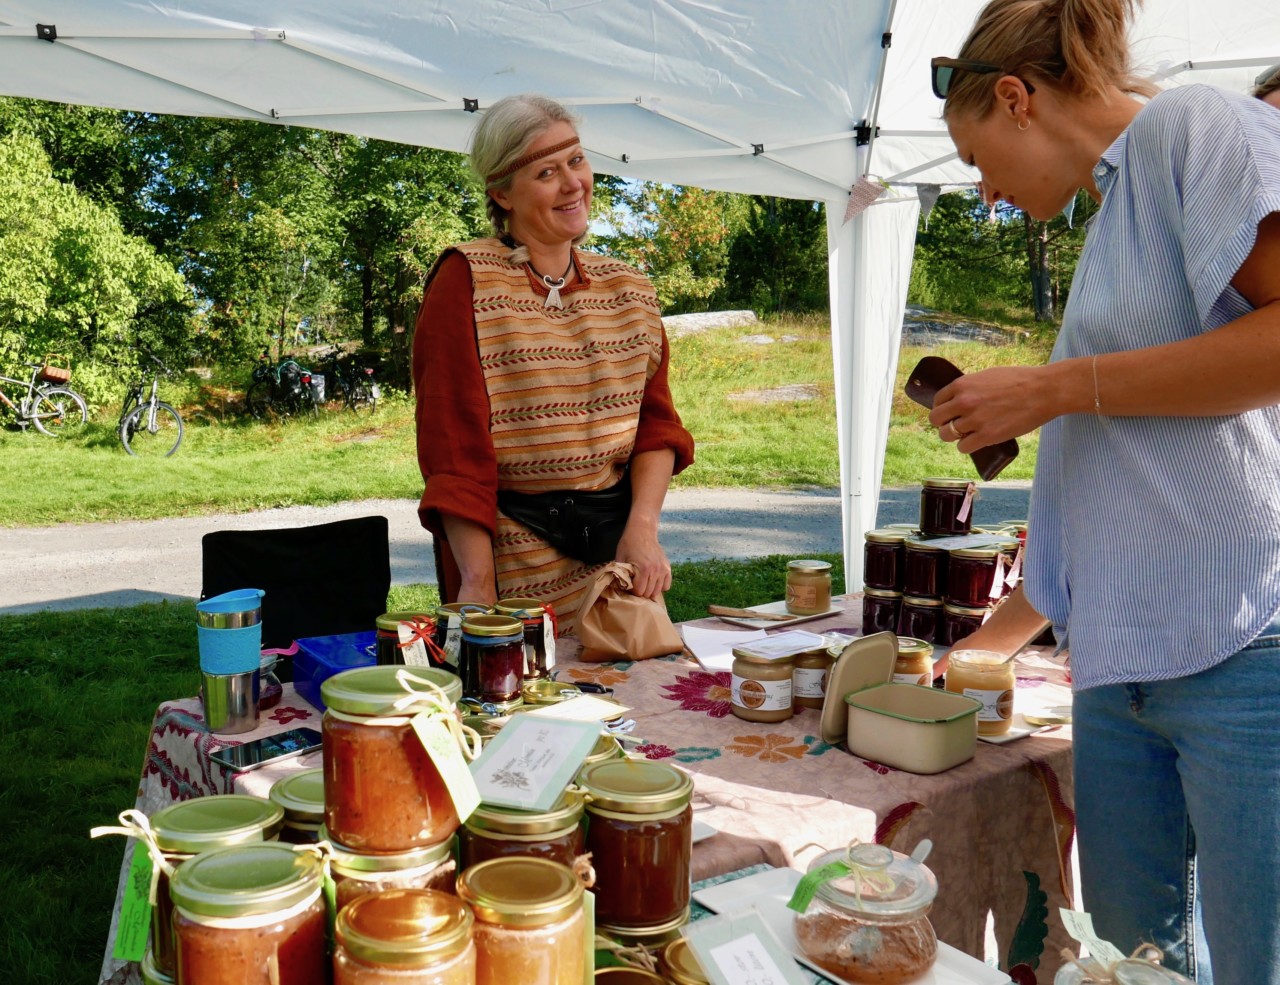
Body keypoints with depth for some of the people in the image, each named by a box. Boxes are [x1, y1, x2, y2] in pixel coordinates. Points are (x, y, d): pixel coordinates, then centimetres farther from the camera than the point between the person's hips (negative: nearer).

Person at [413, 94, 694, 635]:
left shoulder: (627, 287, 9)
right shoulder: (467, 280, -7)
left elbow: (656, 419, 7)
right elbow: (452, 439, -12)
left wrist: (642, 526, -9)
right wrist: (476, 579, -18)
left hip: (617, 545, 5)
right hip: (513, 548, -5)